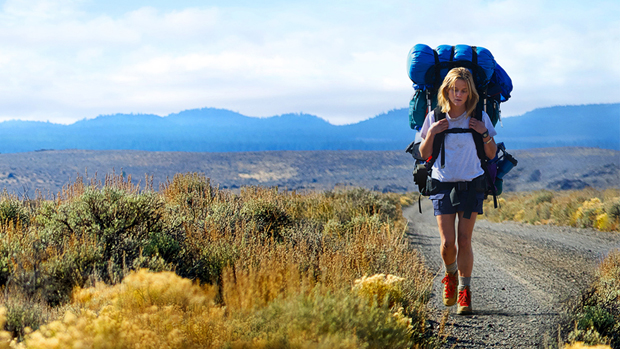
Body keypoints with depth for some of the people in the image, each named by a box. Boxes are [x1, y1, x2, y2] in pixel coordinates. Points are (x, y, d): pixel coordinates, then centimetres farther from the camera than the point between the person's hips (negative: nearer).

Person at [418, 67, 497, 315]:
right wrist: (431, 133, -10)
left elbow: (492, 155, 6)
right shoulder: (435, 118, 1)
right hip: (443, 184, 0)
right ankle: (450, 274, 25)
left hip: (472, 185, 0)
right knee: (448, 242, -7)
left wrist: (484, 133, -11)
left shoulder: (480, 118, 1)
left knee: (464, 240, -5)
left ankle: (464, 291, 8)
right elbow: (424, 155, 5)